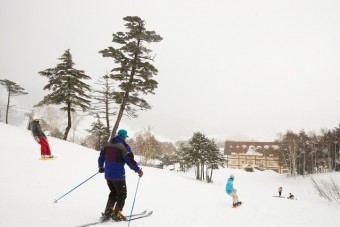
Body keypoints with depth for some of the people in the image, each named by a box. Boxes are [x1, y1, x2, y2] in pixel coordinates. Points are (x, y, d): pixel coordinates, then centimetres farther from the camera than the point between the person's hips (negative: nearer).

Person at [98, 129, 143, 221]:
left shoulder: (108, 144, 10)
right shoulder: (124, 146, -12)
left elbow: (101, 155, 18)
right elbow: (130, 160, -19)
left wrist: (101, 166, 33)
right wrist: (138, 170, -10)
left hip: (108, 174, 7)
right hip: (118, 175, -7)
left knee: (113, 193, 22)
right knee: (122, 194, 8)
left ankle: (108, 212, 18)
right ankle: (117, 214, 6)